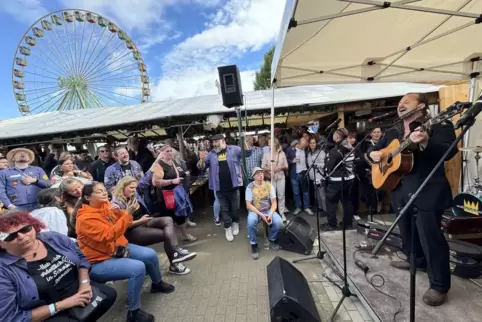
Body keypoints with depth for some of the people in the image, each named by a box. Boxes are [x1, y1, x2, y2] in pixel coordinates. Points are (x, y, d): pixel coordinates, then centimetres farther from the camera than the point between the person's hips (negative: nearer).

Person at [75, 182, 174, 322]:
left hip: (118, 247, 8)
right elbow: (108, 235, -31)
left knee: (150, 255, -1)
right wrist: (127, 214, -37)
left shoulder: (106, 205, -1)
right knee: (138, 268, -26)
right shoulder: (85, 218, -22)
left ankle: (157, 283, 29)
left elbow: (123, 226, 4)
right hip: (99, 261, -7)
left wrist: (119, 213, -17)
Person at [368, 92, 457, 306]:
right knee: (407, 231, 20)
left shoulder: (438, 125, -5)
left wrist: (425, 143, -36)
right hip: (401, 190, 7)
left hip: (428, 191, -7)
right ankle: (417, 261, 45)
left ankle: (439, 285, 13)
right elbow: (374, 149, 21)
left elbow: (450, 152, -18)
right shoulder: (392, 133, 14)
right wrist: (373, 154, -2)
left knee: (430, 235, -3)